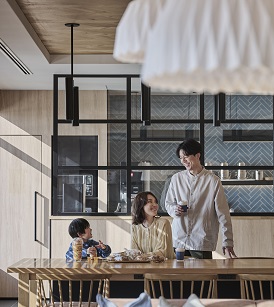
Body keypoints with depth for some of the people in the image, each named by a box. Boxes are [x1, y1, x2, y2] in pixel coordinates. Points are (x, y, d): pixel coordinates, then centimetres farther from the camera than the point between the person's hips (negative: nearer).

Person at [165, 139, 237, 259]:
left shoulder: (213, 181, -4)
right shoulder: (176, 178, 7)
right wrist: (174, 210, -5)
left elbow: (223, 214, -3)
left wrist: (228, 242, -7)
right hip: (178, 240, 3)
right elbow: (168, 203, 19)